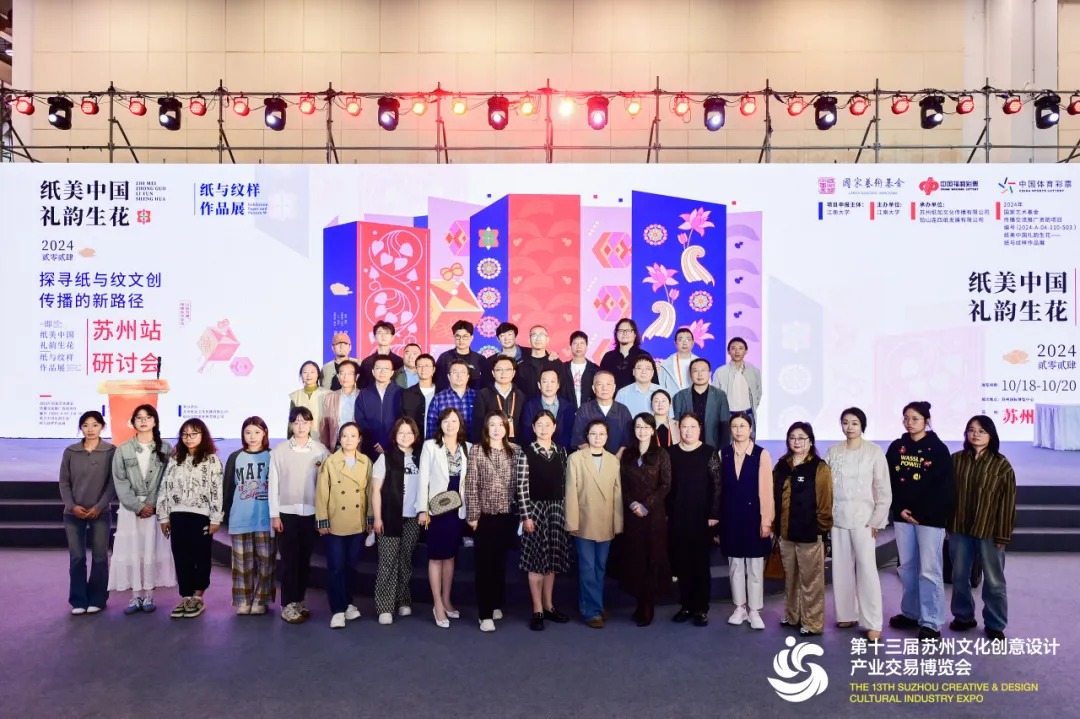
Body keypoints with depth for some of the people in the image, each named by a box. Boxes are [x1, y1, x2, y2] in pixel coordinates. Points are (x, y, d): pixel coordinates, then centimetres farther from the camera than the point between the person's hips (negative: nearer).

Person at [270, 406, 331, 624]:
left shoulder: (321, 451, 0)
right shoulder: (279, 451, -1)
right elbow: (273, 484, 0)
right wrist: (274, 514, -3)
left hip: (311, 512, 1)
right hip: (287, 512, -1)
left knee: (304, 559, 10)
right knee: (289, 559, 0)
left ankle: (299, 600, 23)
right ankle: (288, 605, 8)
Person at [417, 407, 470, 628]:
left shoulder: (468, 448, 6)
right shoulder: (430, 446, -3)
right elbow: (423, 479, -6)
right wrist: (423, 509, -11)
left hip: (458, 508, 3)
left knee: (450, 555, 13)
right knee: (436, 556, 2)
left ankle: (446, 600, 23)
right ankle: (438, 605, 8)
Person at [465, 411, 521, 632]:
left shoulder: (516, 450, 3)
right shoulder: (476, 450, -2)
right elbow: (471, 485, -4)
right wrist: (472, 515, -8)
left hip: (507, 515, 2)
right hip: (485, 515, -2)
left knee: (500, 561, 12)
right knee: (484, 563, 1)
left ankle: (496, 604, 28)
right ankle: (485, 613, 7)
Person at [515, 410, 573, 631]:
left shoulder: (561, 451, 8)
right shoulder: (526, 452, -6)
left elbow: (564, 483, 9)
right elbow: (522, 486, -9)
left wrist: (566, 511, 7)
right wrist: (526, 515, -13)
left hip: (557, 509, 4)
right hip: (536, 508, -4)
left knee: (552, 558, 11)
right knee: (536, 559, 0)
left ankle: (549, 606, 22)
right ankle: (537, 610, 8)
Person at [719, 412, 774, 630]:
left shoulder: (761, 454, -5)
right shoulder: (723, 454, 4)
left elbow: (766, 489, -7)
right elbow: (719, 487, 4)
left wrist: (766, 520, -10)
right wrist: (717, 517, 4)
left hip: (753, 516, -3)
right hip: (730, 516, 3)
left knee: (754, 566, 5)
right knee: (735, 565, 10)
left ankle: (754, 611, 15)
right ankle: (740, 608, 22)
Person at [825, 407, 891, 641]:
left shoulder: (874, 451, -4)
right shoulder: (833, 451, 4)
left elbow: (884, 490, -3)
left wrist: (877, 520, -7)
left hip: (863, 518, -3)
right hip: (838, 517, 3)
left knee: (866, 568, -6)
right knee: (841, 568, 8)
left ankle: (872, 623, 2)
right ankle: (846, 615, 21)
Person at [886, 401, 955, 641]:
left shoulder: (938, 449, -5)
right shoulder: (896, 447, 7)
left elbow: (944, 488, -9)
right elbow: (890, 482, 6)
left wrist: (921, 513, -11)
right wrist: (900, 509, -5)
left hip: (930, 518, -4)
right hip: (902, 516, 4)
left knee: (929, 570, -3)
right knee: (907, 567, 12)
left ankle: (931, 622, 5)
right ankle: (911, 613, 25)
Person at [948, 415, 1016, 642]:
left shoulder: (1001, 465, -5)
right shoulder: (956, 460, 1)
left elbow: (1007, 502, -5)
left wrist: (1002, 535, -8)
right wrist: (946, 523, 2)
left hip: (988, 530, -2)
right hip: (959, 529, 3)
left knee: (993, 580, 9)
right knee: (959, 576, 13)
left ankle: (995, 624, 23)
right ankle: (963, 616, 29)